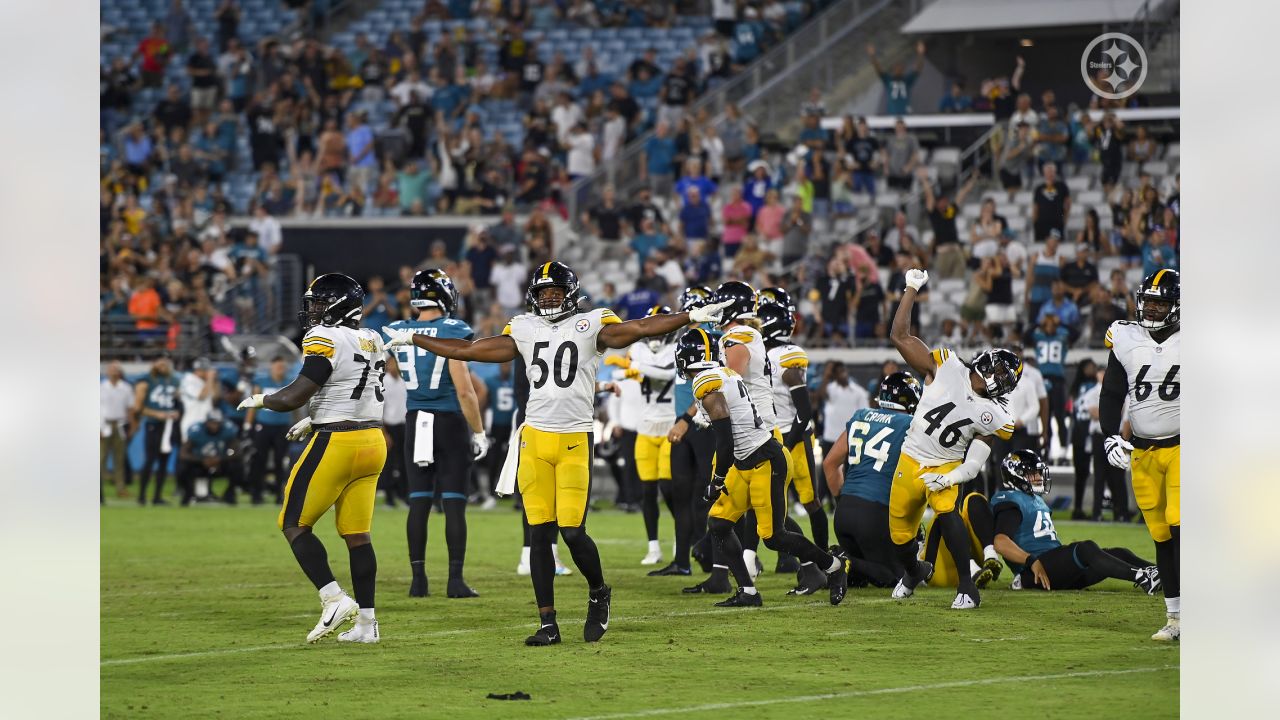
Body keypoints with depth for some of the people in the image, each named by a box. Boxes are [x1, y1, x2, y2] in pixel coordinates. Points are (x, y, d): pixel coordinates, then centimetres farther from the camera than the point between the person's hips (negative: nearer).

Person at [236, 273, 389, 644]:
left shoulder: (326, 340, -14)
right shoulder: (371, 340, 11)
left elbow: (295, 397, -17)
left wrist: (260, 400, 1)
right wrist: (313, 421, 26)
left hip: (336, 444, -8)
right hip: (373, 440, 8)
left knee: (294, 525, 3)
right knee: (357, 533, 11)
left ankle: (334, 599, -10)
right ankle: (366, 621, 9)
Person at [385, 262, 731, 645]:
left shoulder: (590, 326, 0)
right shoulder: (524, 331, 12)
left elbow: (639, 328, -10)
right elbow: (466, 350, 18)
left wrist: (692, 316, -21)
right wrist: (413, 339, 22)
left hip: (575, 441, -4)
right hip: (535, 439, 4)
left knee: (572, 531, -9)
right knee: (539, 534, 2)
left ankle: (599, 593, 20)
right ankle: (548, 624, 6)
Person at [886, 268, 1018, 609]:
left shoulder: (991, 417, -10)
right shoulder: (947, 369, -11)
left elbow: (972, 466, -9)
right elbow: (900, 337, -12)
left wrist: (947, 479, -25)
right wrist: (911, 290, -16)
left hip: (946, 466, -2)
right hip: (910, 461, 2)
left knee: (946, 512, -32)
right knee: (900, 535, 10)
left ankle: (967, 587, -26)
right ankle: (913, 571, 47)